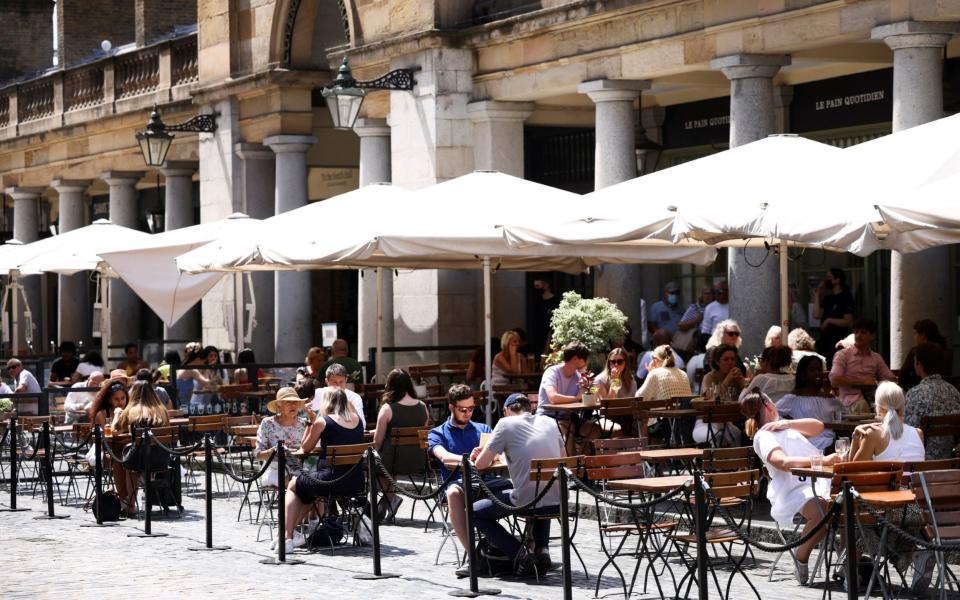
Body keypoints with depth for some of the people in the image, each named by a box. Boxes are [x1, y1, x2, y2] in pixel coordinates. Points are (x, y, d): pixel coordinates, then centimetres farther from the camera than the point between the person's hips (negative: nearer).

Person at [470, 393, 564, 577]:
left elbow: (480, 464, 2)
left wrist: (488, 455, 25)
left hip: (528, 501, -5)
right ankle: (542, 549, 18)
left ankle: (520, 554, -1)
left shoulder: (506, 424, 0)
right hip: (557, 502, 5)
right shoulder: (549, 422, 14)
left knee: (474, 512, 15)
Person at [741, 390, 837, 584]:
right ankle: (801, 560, -14)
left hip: (819, 482, 8)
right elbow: (784, 463, -15)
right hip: (792, 492, -8)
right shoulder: (764, 436, 2)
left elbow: (818, 427, 18)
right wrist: (821, 460, -26)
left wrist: (787, 423, 4)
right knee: (822, 511, -36)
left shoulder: (787, 429, 30)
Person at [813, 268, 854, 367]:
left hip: (838, 341, -7)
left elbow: (848, 322, -12)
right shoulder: (828, 298, 17)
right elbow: (817, 315, 4)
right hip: (824, 339, 7)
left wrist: (829, 320, -14)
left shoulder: (845, 298, -6)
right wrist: (817, 293, 7)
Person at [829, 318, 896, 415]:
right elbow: (834, 380, -7)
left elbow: (892, 379, 15)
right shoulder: (842, 355, 6)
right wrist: (862, 381, -10)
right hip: (852, 398, -4)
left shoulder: (876, 358, 19)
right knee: (864, 404, -39)